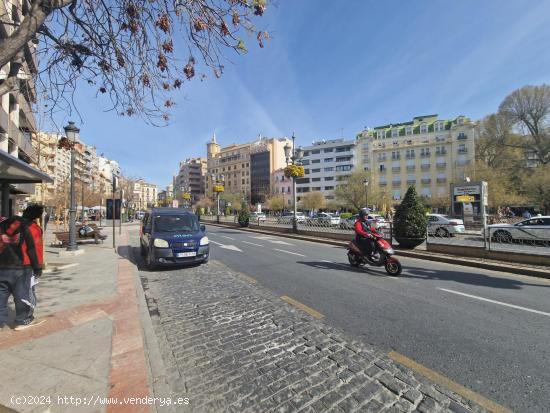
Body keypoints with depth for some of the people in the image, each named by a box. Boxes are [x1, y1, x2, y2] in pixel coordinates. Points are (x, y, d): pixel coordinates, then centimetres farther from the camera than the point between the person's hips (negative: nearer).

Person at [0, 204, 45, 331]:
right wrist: (38, 267, -5)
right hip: (21, 267, -6)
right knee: (24, 294, 5)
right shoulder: (32, 228, -9)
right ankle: (23, 320, 12)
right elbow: (35, 249, -11)